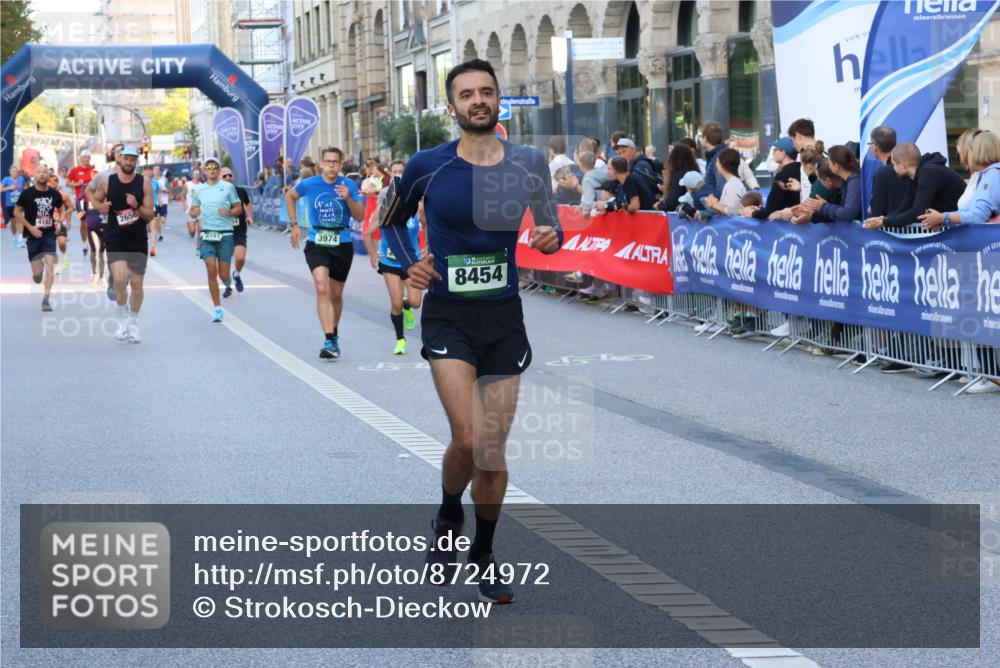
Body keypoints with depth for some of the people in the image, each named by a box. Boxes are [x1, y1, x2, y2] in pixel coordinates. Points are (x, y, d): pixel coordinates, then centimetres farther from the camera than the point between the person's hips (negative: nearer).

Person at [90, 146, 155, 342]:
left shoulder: (144, 184, -2)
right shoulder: (107, 181, 0)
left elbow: (150, 215, -2)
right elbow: (95, 199, 17)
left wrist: (137, 207, -21)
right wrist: (100, 206, -5)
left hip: (138, 240, 1)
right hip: (115, 239, -1)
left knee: (136, 283, 5)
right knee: (119, 279, -18)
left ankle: (133, 323, 24)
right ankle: (123, 318, 4)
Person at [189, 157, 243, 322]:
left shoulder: (228, 187, 4)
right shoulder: (199, 189, 11)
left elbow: (239, 208, 8)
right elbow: (193, 211, 20)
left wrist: (229, 212, -13)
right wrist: (195, 212, -5)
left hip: (225, 234, -2)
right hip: (206, 234, 2)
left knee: (223, 274, -2)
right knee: (211, 270, -10)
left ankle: (228, 283, 38)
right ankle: (218, 308, -3)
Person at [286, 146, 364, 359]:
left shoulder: (349, 185, -5)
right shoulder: (309, 184, -5)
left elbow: (360, 216, -7)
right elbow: (290, 196, 16)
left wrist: (348, 198, -23)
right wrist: (294, 224, 12)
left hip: (342, 245, 1)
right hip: (317, 244, -1)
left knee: (336, 294, 14)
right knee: (322, 289, -20)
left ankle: (334, 334, 37)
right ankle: (329, 341, -25)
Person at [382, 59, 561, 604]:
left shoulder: (527, 164, -1)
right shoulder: (428, 166, -5)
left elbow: (551, 227, 11)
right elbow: (392, 220, 12)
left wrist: (551, 237, -13)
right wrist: (409, 263, -5)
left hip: (504, 318, 2)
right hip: (448, 315, -2)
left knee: (494, 449, 7)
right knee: (468, 439, -17)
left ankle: (483, 556, 26)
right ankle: (448, 518, 15)